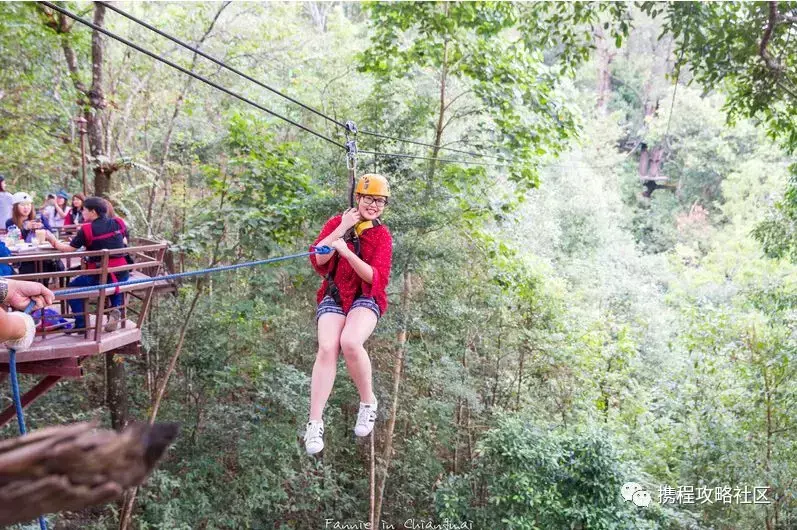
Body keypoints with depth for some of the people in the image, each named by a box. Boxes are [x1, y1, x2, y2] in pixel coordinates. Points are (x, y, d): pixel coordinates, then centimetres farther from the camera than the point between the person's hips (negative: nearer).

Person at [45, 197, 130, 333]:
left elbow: (68, 249, -3)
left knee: (72, 288, 21)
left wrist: (53, 241, 15)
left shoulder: (87, 230, -9)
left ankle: (81, 325, 18)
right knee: (113, 281, 39)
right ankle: (115, 309, 14)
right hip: (122, 275, 4)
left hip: (100, 277, -4)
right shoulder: (118, 223, 3)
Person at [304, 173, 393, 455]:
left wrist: (347, 252, -24)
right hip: (334, 296, 1)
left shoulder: (382, 235, 2)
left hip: (366, 298, -1)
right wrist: (342, 229, -12)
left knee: (350, 342, -32)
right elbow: (317, 260, -6)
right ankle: (315, 424, -20)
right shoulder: (337, 223, 6)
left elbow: (377, 277, -12)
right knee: (327, 348, -25)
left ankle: (368, 403, -8)